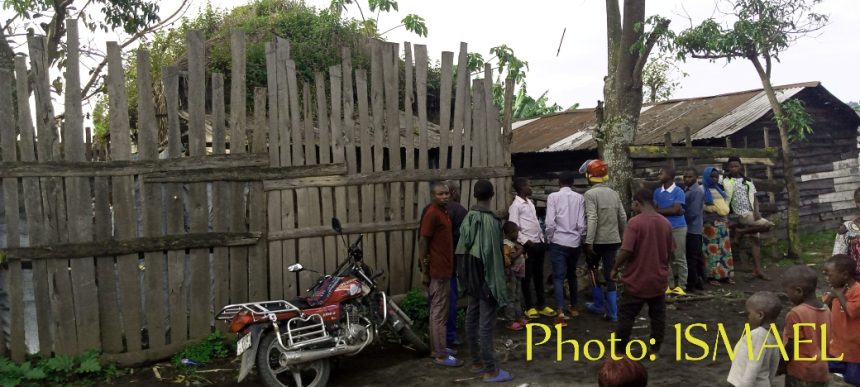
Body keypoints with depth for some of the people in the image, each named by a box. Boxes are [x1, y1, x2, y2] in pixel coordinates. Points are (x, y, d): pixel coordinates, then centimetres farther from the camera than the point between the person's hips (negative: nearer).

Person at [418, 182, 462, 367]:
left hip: (445, 269, 10)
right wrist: (425, 271, -18)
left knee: (439, 311, 15)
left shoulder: (444, 212, 13)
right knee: (439, 313, -5)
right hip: (437, 271, -10)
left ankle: (437, 348, 24)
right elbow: (422, 243, -17)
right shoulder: (432, 214, -15)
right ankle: (441, 355, 0)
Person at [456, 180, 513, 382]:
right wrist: (497, 281, -15)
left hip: (470, 273, 8)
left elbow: (463, 246, 8)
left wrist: (466, 277, 15)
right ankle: (490, 370, 2)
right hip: (485, 275, -8)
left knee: (472, 317, 14)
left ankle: (476, 362, 26)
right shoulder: (490, 220, -19)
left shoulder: (468, 217, 4)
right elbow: (492, 253, -20)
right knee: (486, 322, -4)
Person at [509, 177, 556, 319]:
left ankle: (542, 305, 23)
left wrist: (543, 239, 11)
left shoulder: (530, 202, 14)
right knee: (527, 276, 3)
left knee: (539, 275, 14)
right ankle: (529, 307, 13)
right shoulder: (516, 205, -11)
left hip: (539, 243, 8)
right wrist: (526, 242, -19)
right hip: (528, 245, -8)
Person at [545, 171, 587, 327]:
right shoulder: (579, 198, 0)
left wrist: (549, 239, 4)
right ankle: (573, 307, 34)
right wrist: (579, 238, 14)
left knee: (559, 277, -3)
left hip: (558, 242, -3)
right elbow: (581, 224, -2)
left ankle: (560, 312, -15)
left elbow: (550, 222, -12)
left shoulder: (553, 197, -6)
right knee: (572, 275, 21)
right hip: (574, 242, 3)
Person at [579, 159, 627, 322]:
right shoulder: (614, 193, 7)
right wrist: (620, 236, 24)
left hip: (597, 240, -5)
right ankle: (612, 312, 4)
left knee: (593, 271, 17)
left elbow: (592, 220, -21)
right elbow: (623, 218, 9)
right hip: (613, 240, 5)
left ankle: (599, 304, 23)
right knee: (610, 275, 6)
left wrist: (588, 243, -22)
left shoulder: (590, 194, -12)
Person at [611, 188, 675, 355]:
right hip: (658, 279, 5)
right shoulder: (666, 223, 3)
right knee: (658, 316, 14)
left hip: (637, 280, -5)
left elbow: (626, 250, -22)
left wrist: (615, 268, -7)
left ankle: (619, 350, 13)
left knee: (626, 316, 6)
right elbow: (670, 251, 11)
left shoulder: (635, 222, -17)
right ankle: (655, 349, 21)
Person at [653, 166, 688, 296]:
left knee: (680, 258, 0)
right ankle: (670, 285, 13)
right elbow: (655, 209, 1)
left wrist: (661, 210, -4)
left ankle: (681, 285, 6)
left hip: (678, 228, -4)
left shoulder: (678, 191, -6)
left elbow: (676, 209, -14)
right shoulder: (657, 192, 8)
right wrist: (670, 210, -12)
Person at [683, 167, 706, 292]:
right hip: (694, 228, 10)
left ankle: (691, 284, 0)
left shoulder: (697, 191, -17)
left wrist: (682, 221, -10)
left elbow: (693, 212, -21)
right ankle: (699, 281, 21)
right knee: (697, 256, 14)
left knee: (691, 257, -5)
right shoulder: (687, 189, 13)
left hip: (692, 228, -10)